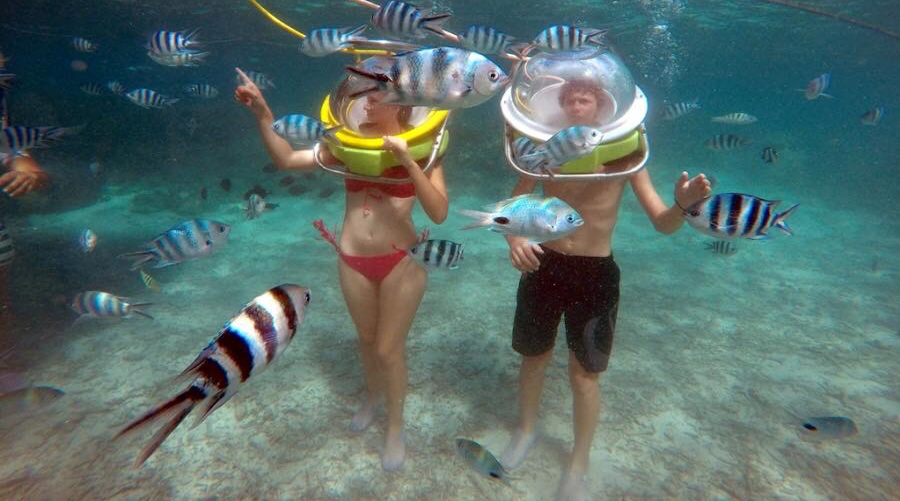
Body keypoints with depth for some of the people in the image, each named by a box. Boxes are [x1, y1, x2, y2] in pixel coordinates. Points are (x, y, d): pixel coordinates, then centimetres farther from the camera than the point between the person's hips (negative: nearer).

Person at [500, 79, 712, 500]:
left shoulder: (623, 153, -8)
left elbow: (663, 224, -10)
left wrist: (683, 203, -34)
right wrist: (515, 237, -24)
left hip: (595, 274, -2)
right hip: (543, 266, 2)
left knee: (584, 374, 9)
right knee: (534, 357, 18)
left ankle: (578, 465, 33)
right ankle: (526, 429, 47)